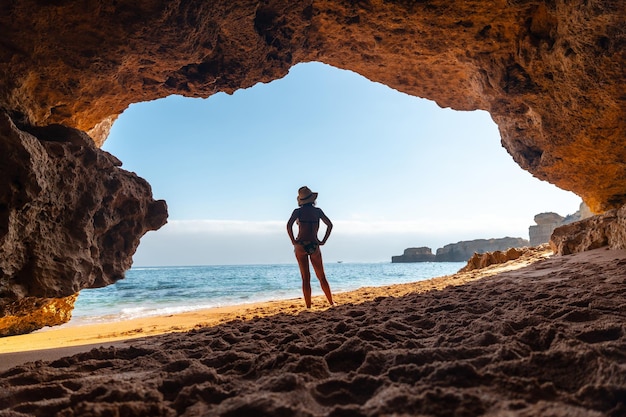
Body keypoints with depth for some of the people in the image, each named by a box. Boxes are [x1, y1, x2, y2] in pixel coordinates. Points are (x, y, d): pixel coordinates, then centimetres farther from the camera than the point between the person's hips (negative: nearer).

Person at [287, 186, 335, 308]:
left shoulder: (298, 211, 0)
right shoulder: (318, 211, 6)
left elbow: (289, 225, -15)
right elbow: (330, 225, 1)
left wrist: (293, 241, -8)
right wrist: (323, 241, 3)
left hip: (300, 246, -1)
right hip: (314, 246, 1)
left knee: (305, 279, 3)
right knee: (322, 277, 14)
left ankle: (308, 307, 3)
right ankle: (331, 303, 16)